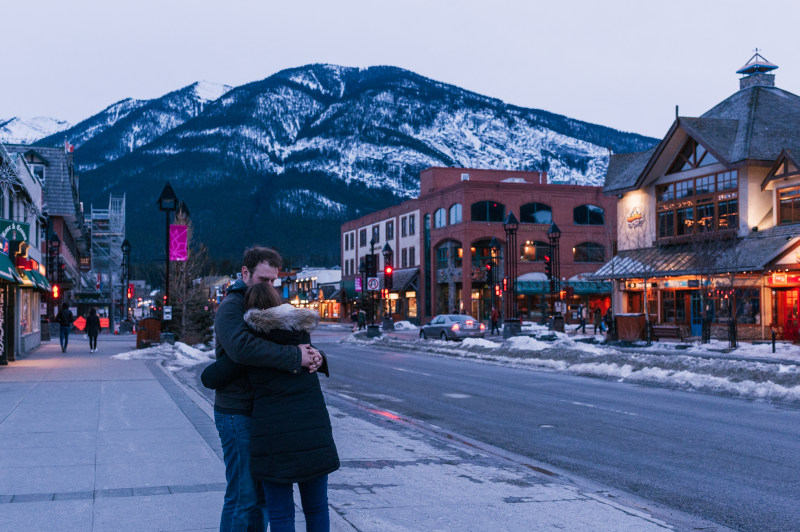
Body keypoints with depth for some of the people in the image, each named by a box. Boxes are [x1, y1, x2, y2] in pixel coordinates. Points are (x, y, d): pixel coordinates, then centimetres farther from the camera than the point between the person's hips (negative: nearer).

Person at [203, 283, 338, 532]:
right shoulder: (302, 332, 11)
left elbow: (210, 378, 5)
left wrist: (220, 366, 30)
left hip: (274, 437, -3)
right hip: (314, 432, 3)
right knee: (316, 508, 16)